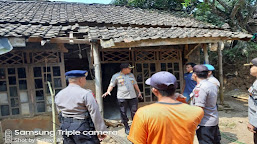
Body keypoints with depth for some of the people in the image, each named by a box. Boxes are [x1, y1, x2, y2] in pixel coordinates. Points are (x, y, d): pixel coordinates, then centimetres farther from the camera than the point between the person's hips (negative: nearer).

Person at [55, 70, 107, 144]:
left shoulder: (59, 95, 5)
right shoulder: (85, 93, -16)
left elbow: (60, 112, 12)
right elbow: (95, 114, -16)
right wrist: (101, 131, -9)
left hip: (66, 129, 7)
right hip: (83, 128, -6)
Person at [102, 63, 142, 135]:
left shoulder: (131, 75, 13)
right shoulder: (116, 76, -2)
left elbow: (135, 84, 21)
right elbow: (111, 85, -3)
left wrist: (139, 92, 22)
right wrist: (108, 91, -20)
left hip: (133, 97, 4)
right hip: (122, 98, -3)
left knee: (134, 111, 6)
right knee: (123, 113, 4)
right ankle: (126, 128, 20)